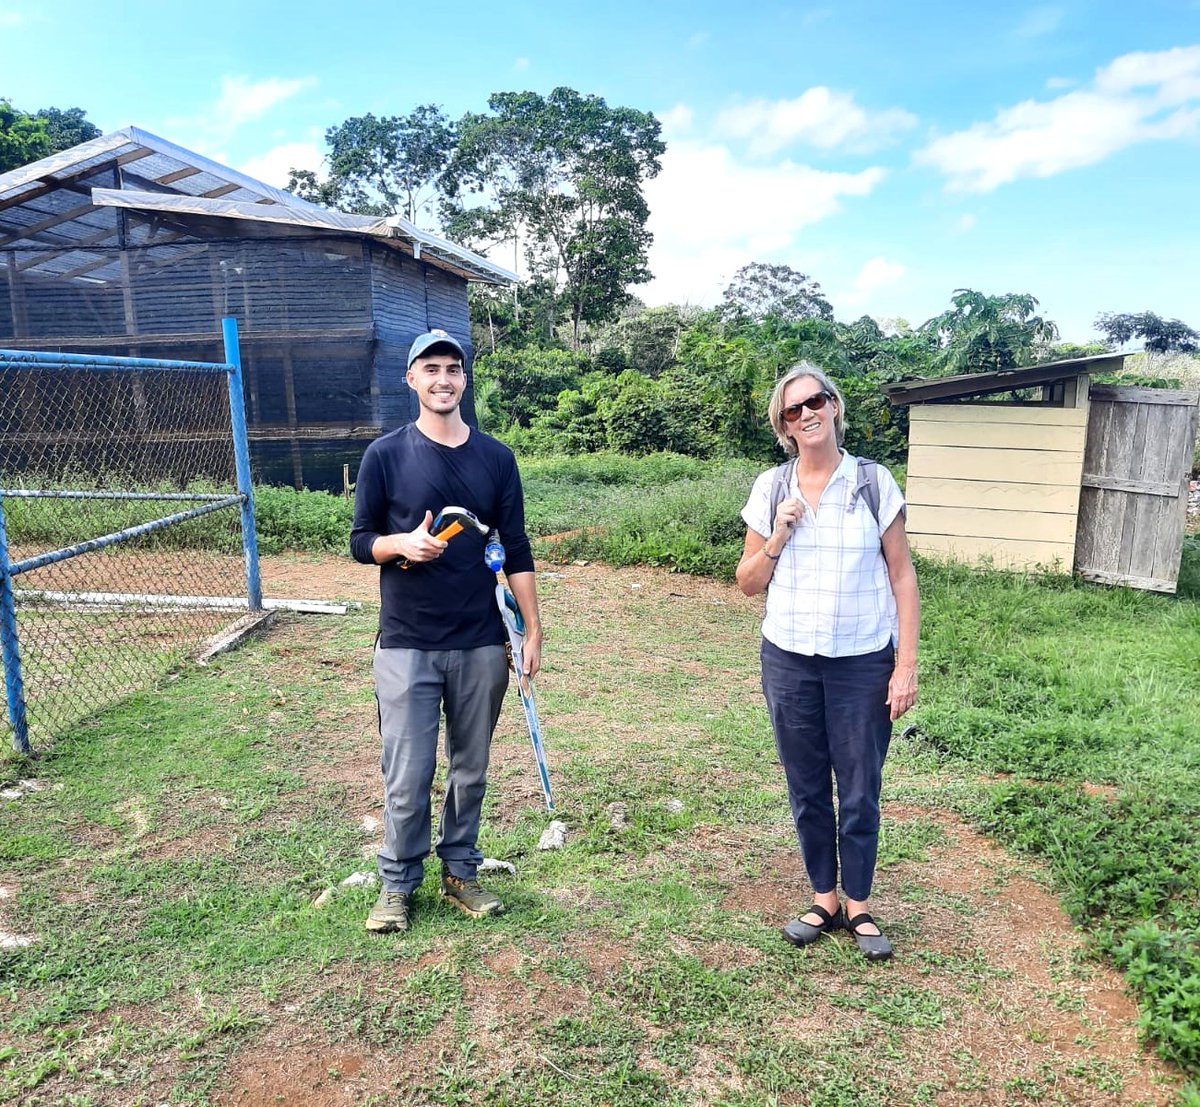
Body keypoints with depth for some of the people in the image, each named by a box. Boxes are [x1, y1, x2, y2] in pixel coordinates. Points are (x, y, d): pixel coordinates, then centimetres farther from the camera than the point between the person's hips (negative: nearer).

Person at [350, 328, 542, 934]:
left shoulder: (496, 457, 5)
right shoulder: (385, 454, -1)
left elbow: (516, 550, 7)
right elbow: (361, 541, 3)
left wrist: (533, 630, 4)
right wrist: (402, 545, -19)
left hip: (482, 645, 2)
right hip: (406, 646, -2)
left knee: (471, 771, 13)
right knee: (407, 778, 3)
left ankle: (460, 873, 32)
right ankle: (398, 883, 25)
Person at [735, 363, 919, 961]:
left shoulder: (874, 483, -4)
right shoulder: (770, 489, 0)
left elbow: (903, 578, -2)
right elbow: (747, 583, 6)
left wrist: (907, 664, -7)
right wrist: (778, 537, -12)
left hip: (863, 664, -2)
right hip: (790, 662, 2)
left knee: (859, 795, 9)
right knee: (807, 791, 14)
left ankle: (858, 906, 30)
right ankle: (824, 900, 33)